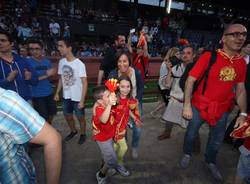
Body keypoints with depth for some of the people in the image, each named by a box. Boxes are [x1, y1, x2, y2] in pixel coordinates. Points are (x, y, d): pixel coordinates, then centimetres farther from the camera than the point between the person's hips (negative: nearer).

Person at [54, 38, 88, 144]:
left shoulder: (79, 64, -17)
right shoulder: (61, 62, 0)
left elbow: (84, 83, -17)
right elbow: (61, 78, 11)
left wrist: (82, 100, -19)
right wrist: (57, 93, 6)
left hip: (77, 98, -5)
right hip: (66, 97, 6)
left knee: (80, 117, 12)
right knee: (68, 116, 21)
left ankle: (83, 134, 38)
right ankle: (73, 131, 48)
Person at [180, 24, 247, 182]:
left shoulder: (242, 62, -1)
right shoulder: (209, 56, -18)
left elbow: (240, 89, 6)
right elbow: (190, 80, -18)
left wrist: (243, 113, 4)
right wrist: (187, 105, -22)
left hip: (223, 109, 5)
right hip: (199, 105, -4)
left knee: (217, 140, 22)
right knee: (191, 133, 17)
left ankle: (211, 162, 51)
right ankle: (187, 154, 47)